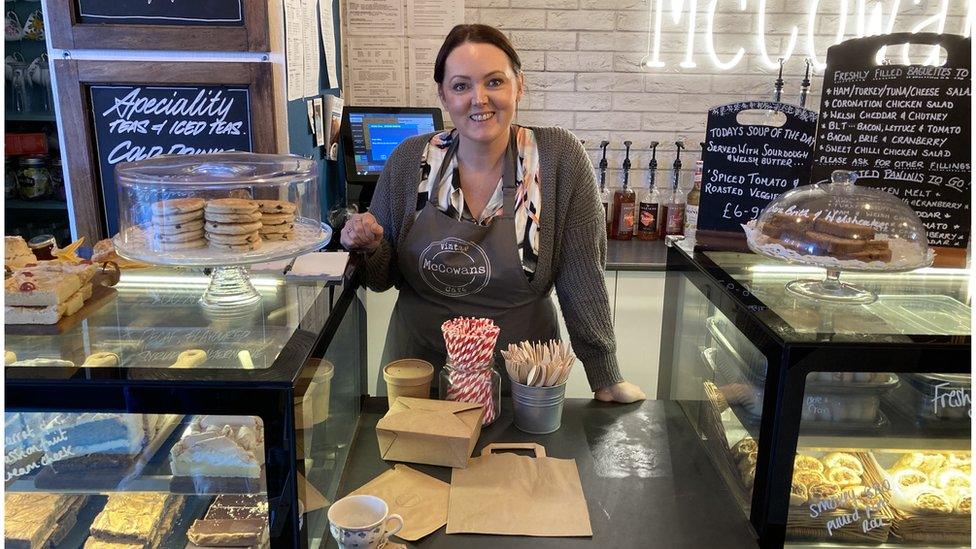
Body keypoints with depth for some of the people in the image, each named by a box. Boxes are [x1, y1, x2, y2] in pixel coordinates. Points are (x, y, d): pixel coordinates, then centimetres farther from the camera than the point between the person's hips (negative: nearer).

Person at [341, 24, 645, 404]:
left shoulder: (559, 158, -13)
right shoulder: (409, 161, -7)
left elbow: (582, 276, -10)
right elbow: (384, 278, 2)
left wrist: (606, 378, -9)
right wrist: (369, 248, -19)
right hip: (419, 369, 2)